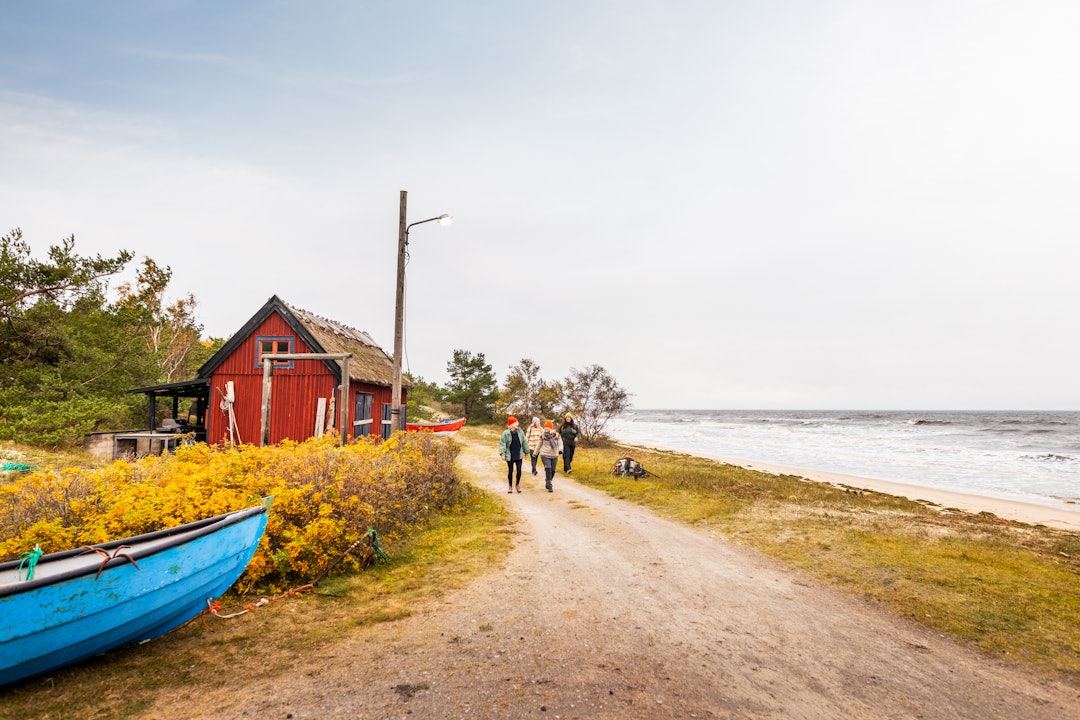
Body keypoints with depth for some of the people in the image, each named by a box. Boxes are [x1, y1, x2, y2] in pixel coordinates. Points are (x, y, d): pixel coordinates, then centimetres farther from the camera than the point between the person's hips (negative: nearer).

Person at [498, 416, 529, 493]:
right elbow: (502, 443, -8)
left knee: (519, 470, 1)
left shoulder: (520, 432, 0)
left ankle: (518, 485, 24)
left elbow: (524, 442, 8)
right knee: (510, 471, 7)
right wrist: (502, 453, -17)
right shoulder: (506, 433, -9)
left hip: (519, 455, 2)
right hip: (510, 456, -2)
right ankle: (510, 486, 23)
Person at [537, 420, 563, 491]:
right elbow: (539, 445, 10)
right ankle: (549, 487, -15)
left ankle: (547, 483, 36)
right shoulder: (543, 436, -3)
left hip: (554, 456, 2)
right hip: (545, 455, -2)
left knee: (553, 471, 10)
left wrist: (560, 449, -30)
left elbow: (560, 444, -8)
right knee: (548, 470, -18)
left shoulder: (557, 436, -5)